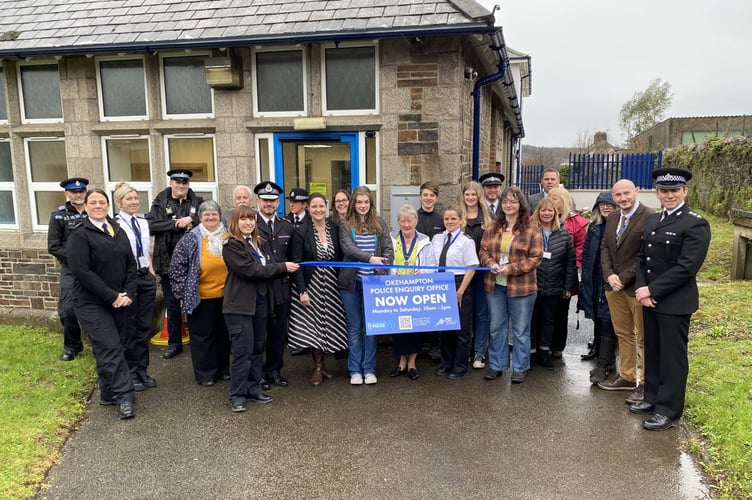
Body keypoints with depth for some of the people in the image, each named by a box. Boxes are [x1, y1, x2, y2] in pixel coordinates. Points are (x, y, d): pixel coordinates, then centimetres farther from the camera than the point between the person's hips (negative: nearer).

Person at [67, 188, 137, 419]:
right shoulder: (79, 235, -7)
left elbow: (131, 265, 10)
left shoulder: (119, 232, 12)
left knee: (113, 348, 10)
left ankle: (109, 393, 22)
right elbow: (81, 271, -15)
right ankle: (124, 395, -2)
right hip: (93, 304, -5)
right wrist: (111, 296, -16)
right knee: (110, 349, -8)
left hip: (120, 302, 5)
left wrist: (128, 293, -5)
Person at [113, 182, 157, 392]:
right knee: (129, 328, 7)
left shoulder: (143, 223, 10)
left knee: (144, 327, 11)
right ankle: (130, 373, 20)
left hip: (146, 278, 6)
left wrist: (152, 275, 11)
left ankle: (142, 370, 23)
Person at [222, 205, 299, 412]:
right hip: (240, 304, -7)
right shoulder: (231, 245, -8)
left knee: (257, 348, 12)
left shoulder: (262, 243, 14)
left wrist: (285, 269, -14)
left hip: (261, 301, 7)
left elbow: (269, 269, 8)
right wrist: (282, 267, -16)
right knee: (243, 350, -4)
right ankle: (237, 395, 7)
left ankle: (253, 388, 23)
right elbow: (250, 270, -19)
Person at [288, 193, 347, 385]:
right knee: (313, 324, -1)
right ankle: (317, 367, 13)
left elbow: (340, 257, 6)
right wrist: (302, 290, -16)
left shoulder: (335, 229, 1)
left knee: (328, 323, 8)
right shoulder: (301, 232, -8)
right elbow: (297, 263, -10)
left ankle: (321, 364, 23)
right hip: (311, 284, -3)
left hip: (331, 284, 3)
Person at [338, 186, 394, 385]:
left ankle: (369, 369, 18)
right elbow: (348, 249, -13)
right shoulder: (345, 225, 2)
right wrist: (370, 258, -28)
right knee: (354, 327, 7)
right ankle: (355, 370, 16)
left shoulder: (380, 223, 8)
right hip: (351, 281, -1)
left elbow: (389, 249, 3)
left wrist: (382, 268, -12)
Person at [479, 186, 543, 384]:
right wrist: (490, 263, -12)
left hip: (521, 287, -4)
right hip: (495, 285, 4)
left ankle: (520, 368, 21)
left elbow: (536, 257, -10)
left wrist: (513, 268, -19)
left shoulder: (532, 230, -7)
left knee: (520, 330, 7)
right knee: (496, 327, 14)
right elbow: (484, 250, 9)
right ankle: (496, 365, 27)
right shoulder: (493, 228, 7)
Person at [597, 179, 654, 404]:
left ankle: (646, 383, 14)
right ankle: (627, 377, 27)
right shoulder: (612, 218, 11)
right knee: (623, 334, 15)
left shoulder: (650, 217, -13)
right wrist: (609, 275, -3)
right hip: (614, 285, 7)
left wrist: (624, 278, -15)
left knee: (645, 338, 4)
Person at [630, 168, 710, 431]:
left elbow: (686, 267, -19)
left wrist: (652, 290, -17)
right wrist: (642, 288, -4)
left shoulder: (695, 224, -13)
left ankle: (669, 409, 17)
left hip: (675, 303, -7)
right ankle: (653, 397, 32)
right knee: (652, 352, 17)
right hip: (649, 299, 7)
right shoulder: (652, 220, 11)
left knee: (672, 356, 4)